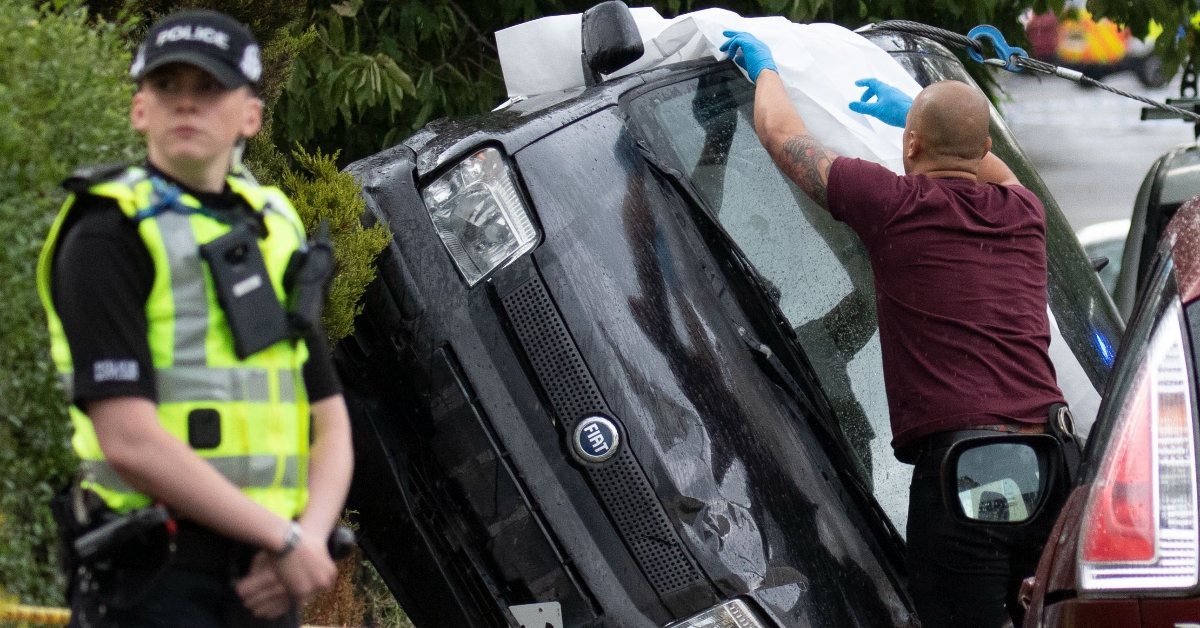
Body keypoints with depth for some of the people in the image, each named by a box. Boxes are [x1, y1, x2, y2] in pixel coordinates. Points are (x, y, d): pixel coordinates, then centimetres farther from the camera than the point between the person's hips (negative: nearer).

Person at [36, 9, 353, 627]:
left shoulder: (278, 232, 15)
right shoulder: (107, 237, -6)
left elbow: (330, 424, 15)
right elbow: (129, 440, -16)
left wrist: (311, 537, -5)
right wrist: (286, 539, -13)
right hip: (154, 577, -7)